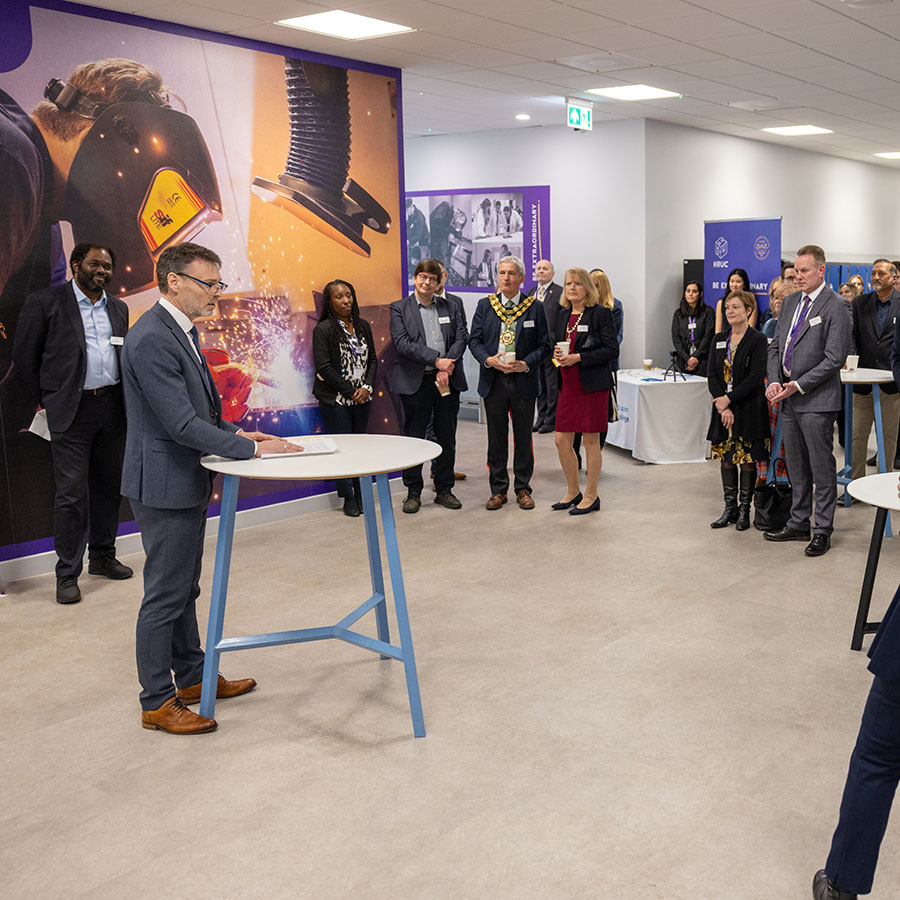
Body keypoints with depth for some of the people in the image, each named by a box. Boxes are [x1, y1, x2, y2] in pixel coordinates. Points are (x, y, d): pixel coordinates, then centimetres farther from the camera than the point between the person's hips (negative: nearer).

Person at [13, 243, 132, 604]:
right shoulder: (45, 302, -2)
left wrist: (124, 398, 11)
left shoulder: (118, 308, 14)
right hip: (71, 411, -5)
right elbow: (24, 355, 1)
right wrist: (45, 398, 2)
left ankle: (102, 556, 28)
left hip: (112, 408, 5)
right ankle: (67, 574, 5)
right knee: (71, 494, -4)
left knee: (109, 488, 13)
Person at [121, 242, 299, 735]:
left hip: (188, 481, 10)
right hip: (165, 485, -10)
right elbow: (181, 424, -26)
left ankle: (193, 677, 33)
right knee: (165, 596, 1)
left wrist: (235, 431, 5)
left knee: (184, 589, 20)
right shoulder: (151, 339, -22)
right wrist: (250, 448, -20)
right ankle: (157, 702, 14)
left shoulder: (181, 330, 11)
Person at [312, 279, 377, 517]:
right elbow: (324, 367, -13)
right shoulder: (323, 329, -8)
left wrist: (367, 387, -6)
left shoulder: (363, 326, 9)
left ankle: (361, 495, 18)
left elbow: (373, 359, 10)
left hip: (362, 398, 5)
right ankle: (348, 498, 8)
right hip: (335, 400, -5)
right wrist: (350, 392, -13)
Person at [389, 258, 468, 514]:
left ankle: (444, 490, 20)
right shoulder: (399, 308, 3)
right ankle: (413, 493, 14)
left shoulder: (451, 308, 12)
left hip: (447, 380, 3)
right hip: (415, 382, -3)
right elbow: (402, 343, -9)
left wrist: (447, 367, -14)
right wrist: (436, 360, -17)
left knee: (447, 438, 8)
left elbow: (461, 337, 2)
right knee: (413, 438, 3)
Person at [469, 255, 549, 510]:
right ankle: (498, 489, 17)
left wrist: (525, 364, -16)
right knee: (496, 438, 7)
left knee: (523, 437, 7)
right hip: (493, 382, 1)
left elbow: (544, 345, 1)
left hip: (523, 381, -1)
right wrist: (489, 359, -15)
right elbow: (474, 340, 4)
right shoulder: (485, 305, 6)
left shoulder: (535, 307, 1)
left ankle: (523, 488, 19)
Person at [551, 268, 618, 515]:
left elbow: (612, 350, -12)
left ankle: (591, 496, 13)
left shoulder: (601, 313, -6)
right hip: (567, 385, 6)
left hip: (592, 385, -6)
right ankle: (573, 492, 24)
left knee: (591, 441, 1)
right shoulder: (563, 317, 14)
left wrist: (578, 358, -18)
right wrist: (557, 353, 0)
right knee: (562, 441, 7)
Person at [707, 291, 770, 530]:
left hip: (749, 409, -5)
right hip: (723, 407, 5)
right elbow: (712, 375, 3)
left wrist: (729, 399, -16)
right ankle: (729, 508, 18)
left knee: (748, 459, 0)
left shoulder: (758, 340, -7)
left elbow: (755, 378, -14)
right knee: (726, 458, 8)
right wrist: (722, 406, -10)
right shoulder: (719, 339, 9)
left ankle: (744, 509, 11)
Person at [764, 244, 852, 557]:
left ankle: (823, 531, 10)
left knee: (822, 467, 1)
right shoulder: (790, 302, 13)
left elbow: (835, 358, -15)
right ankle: (798, 523, 26)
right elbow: (776, 345, 14)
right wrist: (774, 381, -1)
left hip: (817, 400, -7)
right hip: (789, 399, 7)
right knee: (796, 467, 15)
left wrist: (798, 385, -15)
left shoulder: (836, 306, -10)